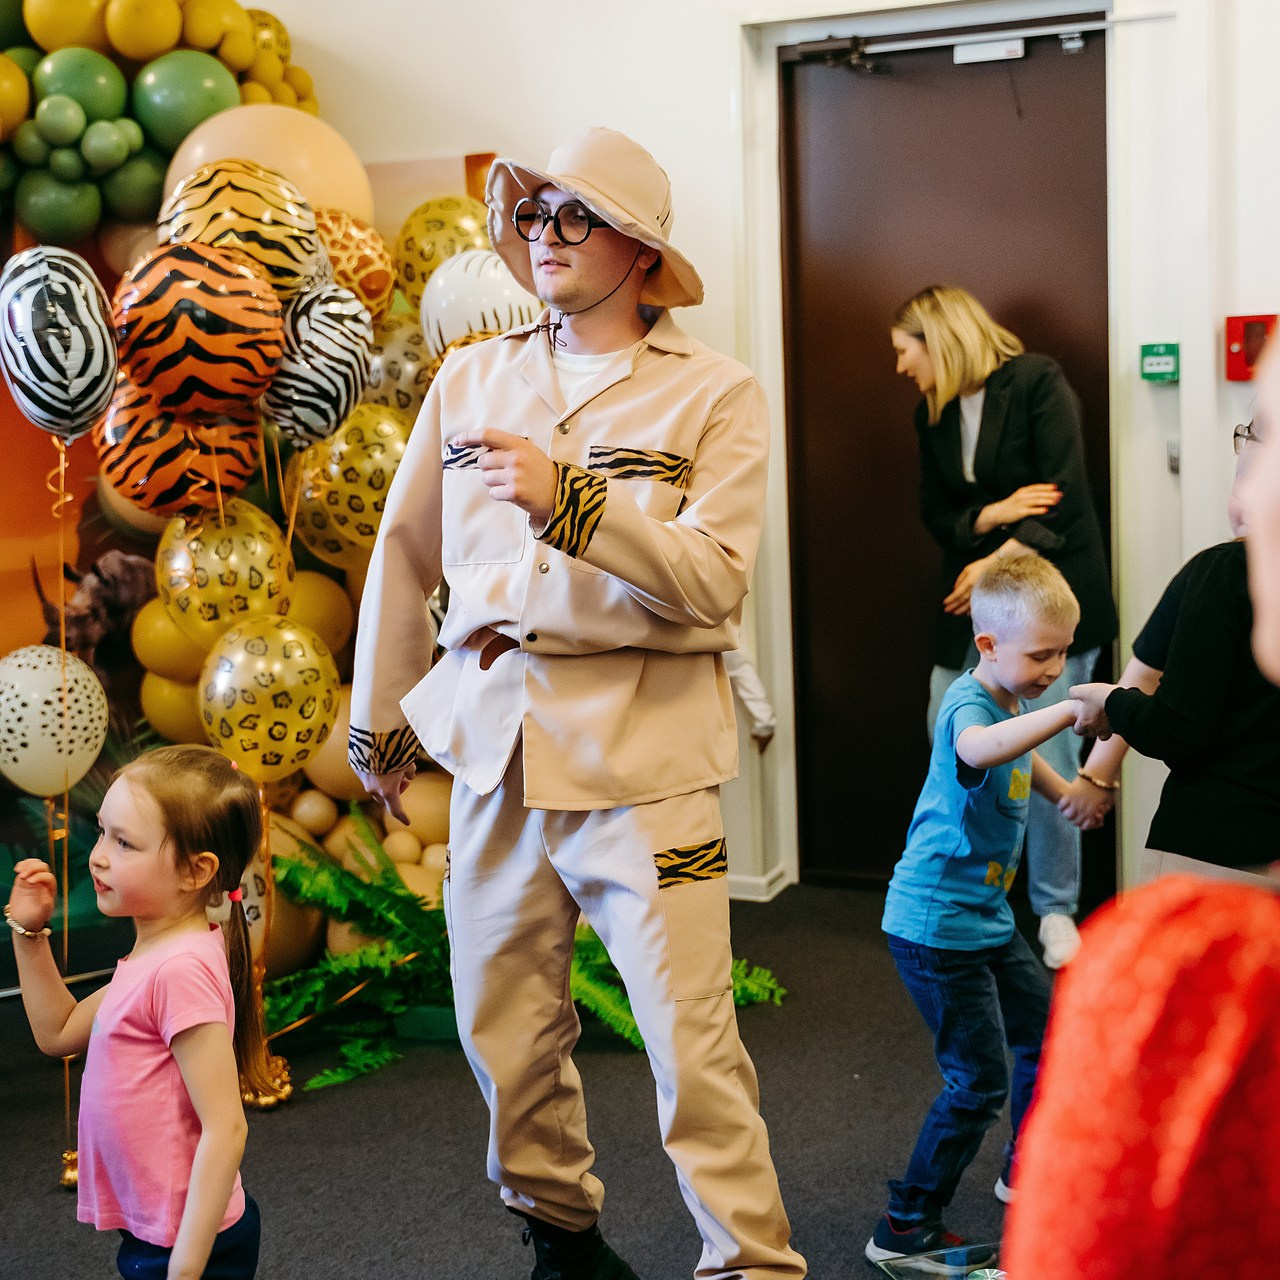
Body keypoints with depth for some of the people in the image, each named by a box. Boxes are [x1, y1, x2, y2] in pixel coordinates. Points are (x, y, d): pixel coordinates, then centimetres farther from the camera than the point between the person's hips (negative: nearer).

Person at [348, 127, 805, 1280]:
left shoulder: (716, 395, -1)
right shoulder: (472, 379, 11)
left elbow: (714, 580, -14)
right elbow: (405, 554, 18)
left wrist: (569, 497, -25)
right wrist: (379, 724, 21)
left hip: (641, 753, -4)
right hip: (494, 745, 5)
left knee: (692, 1040, -7)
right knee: (504, 1027, 12)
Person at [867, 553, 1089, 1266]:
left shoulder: (1010, 702, 9)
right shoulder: (969, 704, -21)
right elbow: (978, 749, -49)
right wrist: (1069, 712, -49)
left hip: (986, 919, 10)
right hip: (936, 925, -10)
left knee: (1047, 1032, 20)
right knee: (980, 1082, -6)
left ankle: (1029, 1173, 40)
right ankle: (905, 1229, 4)